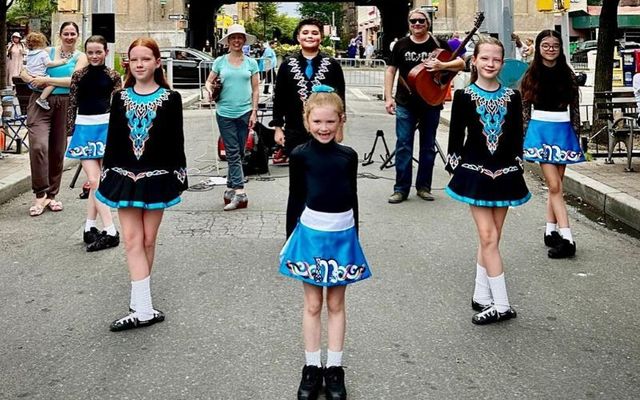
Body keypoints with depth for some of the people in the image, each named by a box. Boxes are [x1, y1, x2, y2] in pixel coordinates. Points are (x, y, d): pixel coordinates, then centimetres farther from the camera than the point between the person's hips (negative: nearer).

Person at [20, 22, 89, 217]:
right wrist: (34, 80, -12)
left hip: (64, 104, 1)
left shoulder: (80, 57, 8)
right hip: (41, 102, 0)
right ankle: (40, 194, -6)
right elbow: (23, 72, 10)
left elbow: (74, 80, -9)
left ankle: (51, 195, 21)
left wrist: (47, 80, -14)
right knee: (38, 146, -17)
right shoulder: (47, 52, 11)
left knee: (58, 150, 7)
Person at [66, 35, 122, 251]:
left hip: (106, 128, 0)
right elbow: (72, 105, 7)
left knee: (97, 181, 4)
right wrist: (69, 133, 5)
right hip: (84, 128, 0)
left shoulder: (113, 76, 3)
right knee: (94, 181, -7)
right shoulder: (79, 76, 5)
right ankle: (110, 231, -7)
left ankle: (89, 228, 14)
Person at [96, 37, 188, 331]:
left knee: (148, 241, 7)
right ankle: (143, 309, -6)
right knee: (132, 241, -5)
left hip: (157, 176, -1)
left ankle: (138, 300, 21)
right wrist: (107, 175, 6)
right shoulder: (120, 98, 5)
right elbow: (113, 139, 7)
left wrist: (180, 177, -2)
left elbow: (176, 141, 0)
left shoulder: (170, 98, -1)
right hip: (125, 175, 2)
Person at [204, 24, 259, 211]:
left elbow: (255, 89, 6)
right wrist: (209, 88, -12)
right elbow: (209, 81, 11)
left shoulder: (251, 63, 5)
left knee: (239, 153, 7)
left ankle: (231, 188, 18)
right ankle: (240, 192, -8)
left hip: (244, 112, 1)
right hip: (225, 113, -1)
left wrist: (254, 112, 0)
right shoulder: (220, 61, 4)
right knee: (233, 153, -5)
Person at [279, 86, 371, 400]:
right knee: (312, 305, 8)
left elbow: (352, 198, 8)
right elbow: (295, 199, 1)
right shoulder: (300, 155, -4)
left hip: (342, 235, 2)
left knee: (336, 304, 11)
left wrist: (354, 238, 9)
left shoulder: (348, 156, 1)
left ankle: (334, 368, 20)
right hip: (311, 232, -1)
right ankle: (311, 367, 19)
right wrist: (290, 239, 1)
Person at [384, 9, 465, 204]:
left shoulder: (438, 44, 1)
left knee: (428, 147, 8)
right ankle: (401, 189, 4)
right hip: (405, 103, 0)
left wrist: (442, 65, -21)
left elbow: (461, 64, -1)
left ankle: (423, 186, 19)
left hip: (431, 103, 0)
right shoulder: (401, 45, 3)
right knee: (403, 146, -2)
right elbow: (391, 70, 6)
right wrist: (388, 97, -4)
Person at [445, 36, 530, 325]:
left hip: (505, 174, 3)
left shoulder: (512, 96, 4)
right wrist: (455, 168, -4)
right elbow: (456, 136, 0)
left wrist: (516, 168, 4)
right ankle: (501, 304, -3)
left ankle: (481, 296, 21)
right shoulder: (464, 96, -3)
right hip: (475, 172, -3)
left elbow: (517, 136, 8)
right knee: (489, 238, -6)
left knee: (490, 238, 9)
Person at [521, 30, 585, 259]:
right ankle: (567, 238, -12)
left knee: (555, 184, 7)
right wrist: (524, 137, 0)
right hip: (541, 130, -2)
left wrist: (576, 135, 3)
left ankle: (551, 231, 17)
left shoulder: (567, 75, 6)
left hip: (563, 130, 2)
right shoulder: (531, 75, 2)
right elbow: (525, 108, 4)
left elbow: (574, 108, 8)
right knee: (554, 186, -8)